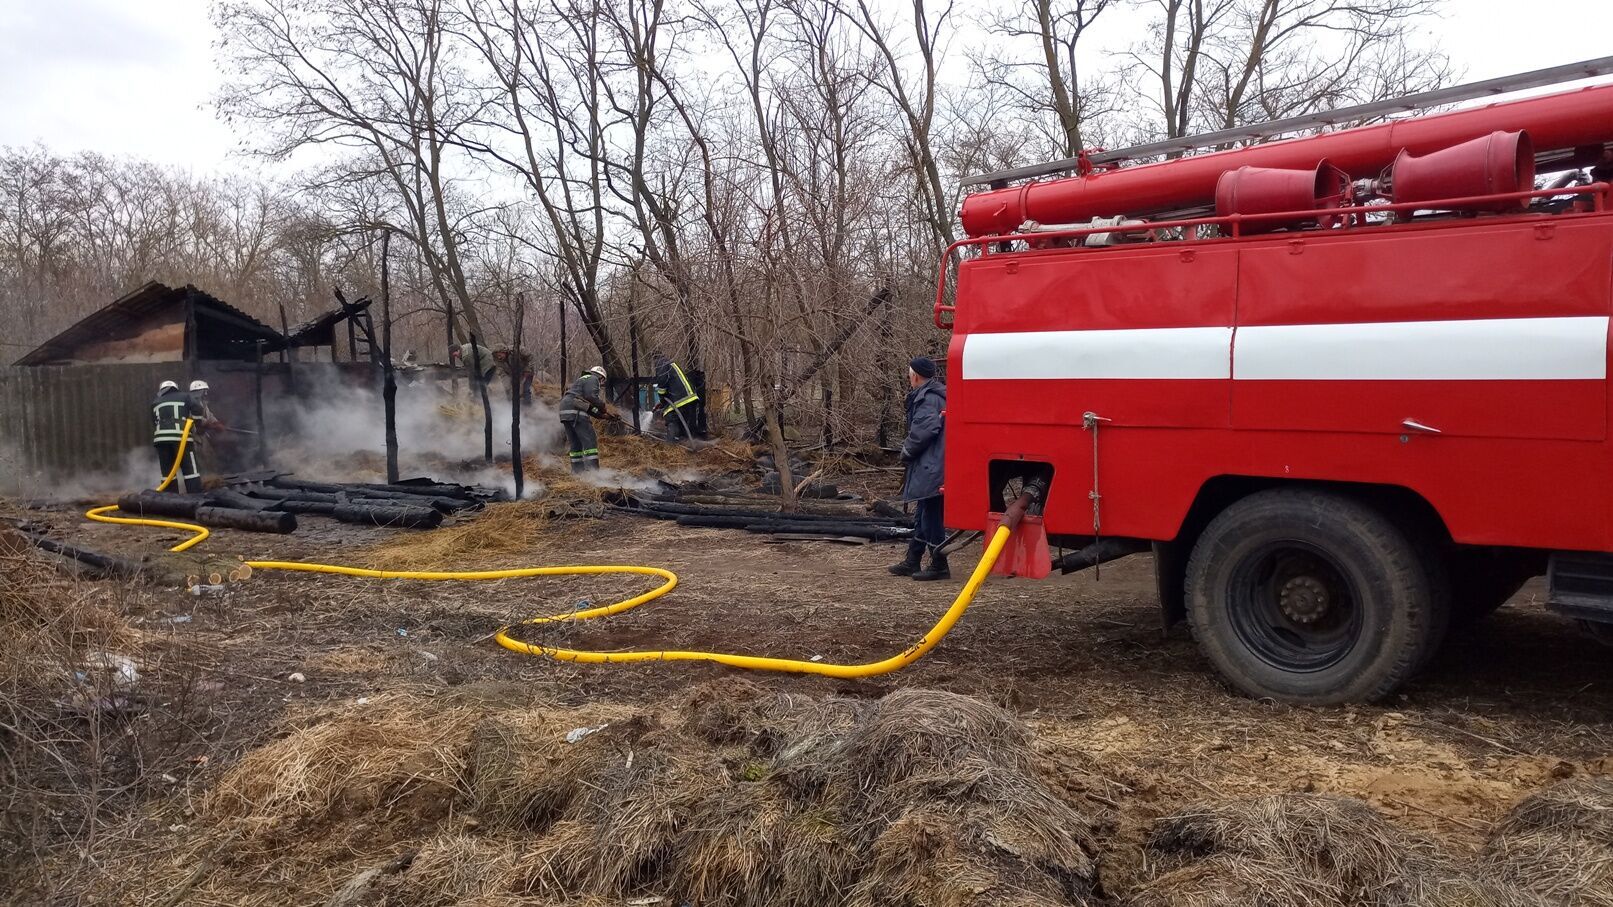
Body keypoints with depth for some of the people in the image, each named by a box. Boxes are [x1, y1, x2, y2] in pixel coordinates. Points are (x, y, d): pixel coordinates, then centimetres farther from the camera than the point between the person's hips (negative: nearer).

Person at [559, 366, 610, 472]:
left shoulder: (582, 380, 33)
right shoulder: (593, 379, 4)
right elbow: (591, 396, -14)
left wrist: (601, 413, 23)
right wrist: (604, 407, -2)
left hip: (565, 411, 10)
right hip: (575, 412, -10)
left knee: (575, 443, 14)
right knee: (590, 441, -11)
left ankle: (577, 470, 14)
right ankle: (592, 470, -19)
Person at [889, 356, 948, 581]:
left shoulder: (928, 398, -15)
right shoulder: (931, 395, 17)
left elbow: (922, 431, -23)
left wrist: (907, 451, -7)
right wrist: (909, 451, 14)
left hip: (930, 469, -11)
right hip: (928, 467, 11)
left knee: (930, 516, -5)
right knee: (922, 515, 16)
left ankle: (939, 566, 1)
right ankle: (911, 562, 26)